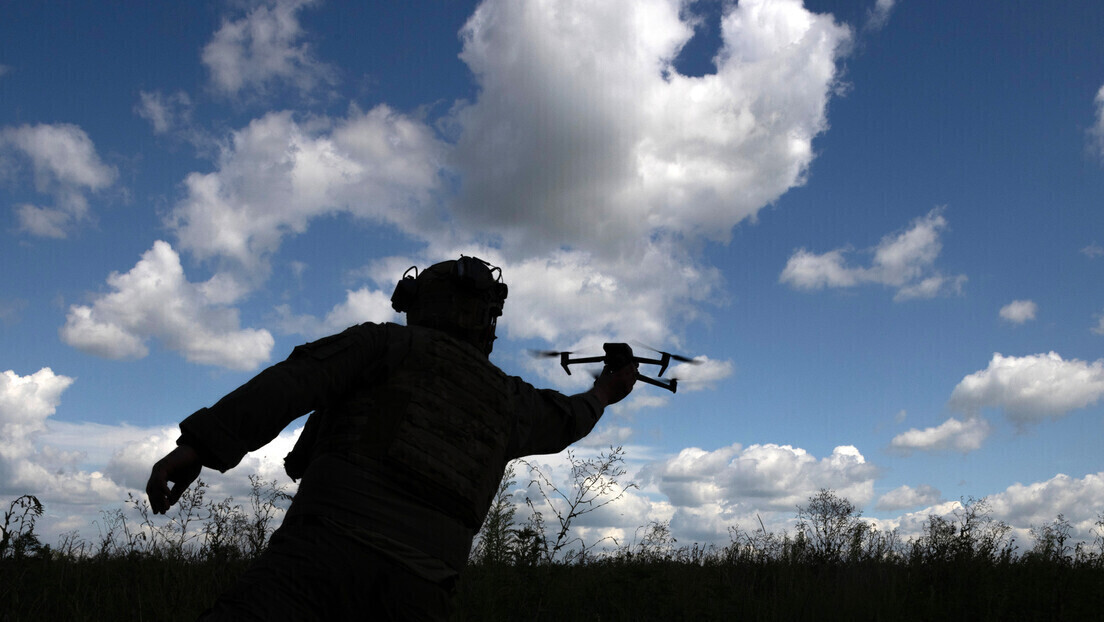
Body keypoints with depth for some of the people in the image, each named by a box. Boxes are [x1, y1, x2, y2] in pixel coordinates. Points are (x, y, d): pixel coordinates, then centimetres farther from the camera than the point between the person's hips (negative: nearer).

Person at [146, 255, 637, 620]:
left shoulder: (389, 343, 11)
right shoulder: (505, 399, 23)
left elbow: (295, 381, -3)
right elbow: (562, 419, 44)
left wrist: (199, 445, -9)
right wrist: (605, 391, 65)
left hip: (329, 551, -4)